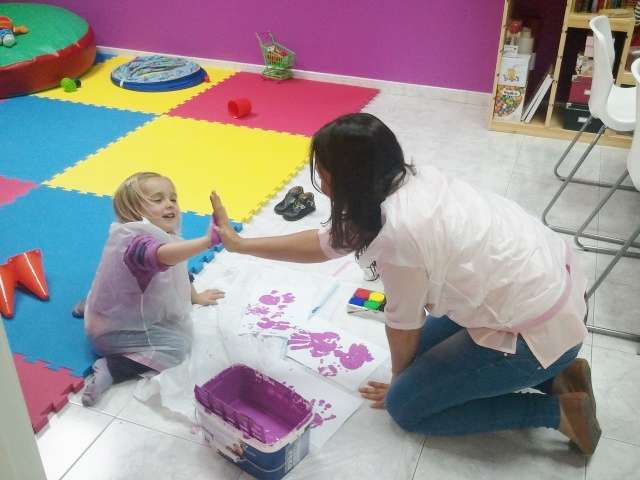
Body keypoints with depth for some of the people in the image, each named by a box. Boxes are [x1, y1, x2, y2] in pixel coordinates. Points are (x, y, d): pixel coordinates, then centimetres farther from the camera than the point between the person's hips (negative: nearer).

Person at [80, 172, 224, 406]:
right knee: (177, 344, -18)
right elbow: (162, 256, -55)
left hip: (116, 310, 10)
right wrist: (206, 241, -64)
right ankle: (111, 368, -14)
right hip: (115, 331, -10)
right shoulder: (137, 240, -31)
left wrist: (196, 296, 24)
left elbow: (175, 274, 18)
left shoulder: (155, 235, 1)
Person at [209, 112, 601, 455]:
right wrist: (241, 244, 15)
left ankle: (559, 411, 5)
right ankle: (554, 374, 16)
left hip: (539, 327, -8)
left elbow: (404, 325, -10)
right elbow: (326, 243, 9)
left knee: (407, 405, 4)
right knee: (422, 349, 23)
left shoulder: (397, 231, -27)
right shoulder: (406, 181, -1)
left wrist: (398, 381, 11)